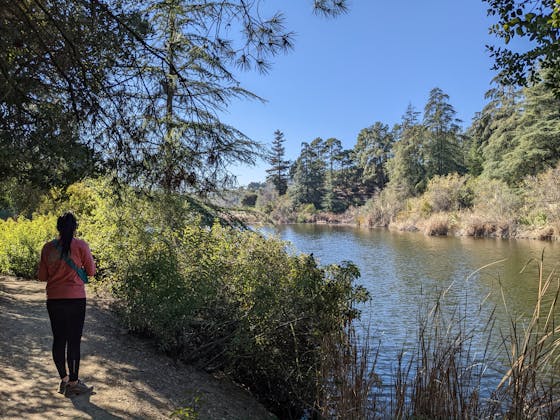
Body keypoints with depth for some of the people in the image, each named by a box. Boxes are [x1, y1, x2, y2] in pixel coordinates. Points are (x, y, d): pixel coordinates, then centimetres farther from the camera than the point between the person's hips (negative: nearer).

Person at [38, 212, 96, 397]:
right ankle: (73, 383, 10)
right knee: (74, 341, 3)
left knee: (58, 339, 14)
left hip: (53, 299, 4)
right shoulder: (81, 245, -8)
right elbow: (91, 271, -1)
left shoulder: (48, 247, 3)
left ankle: (64, 379, 25)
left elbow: (42, 276, 8)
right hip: (75, 299, -4)